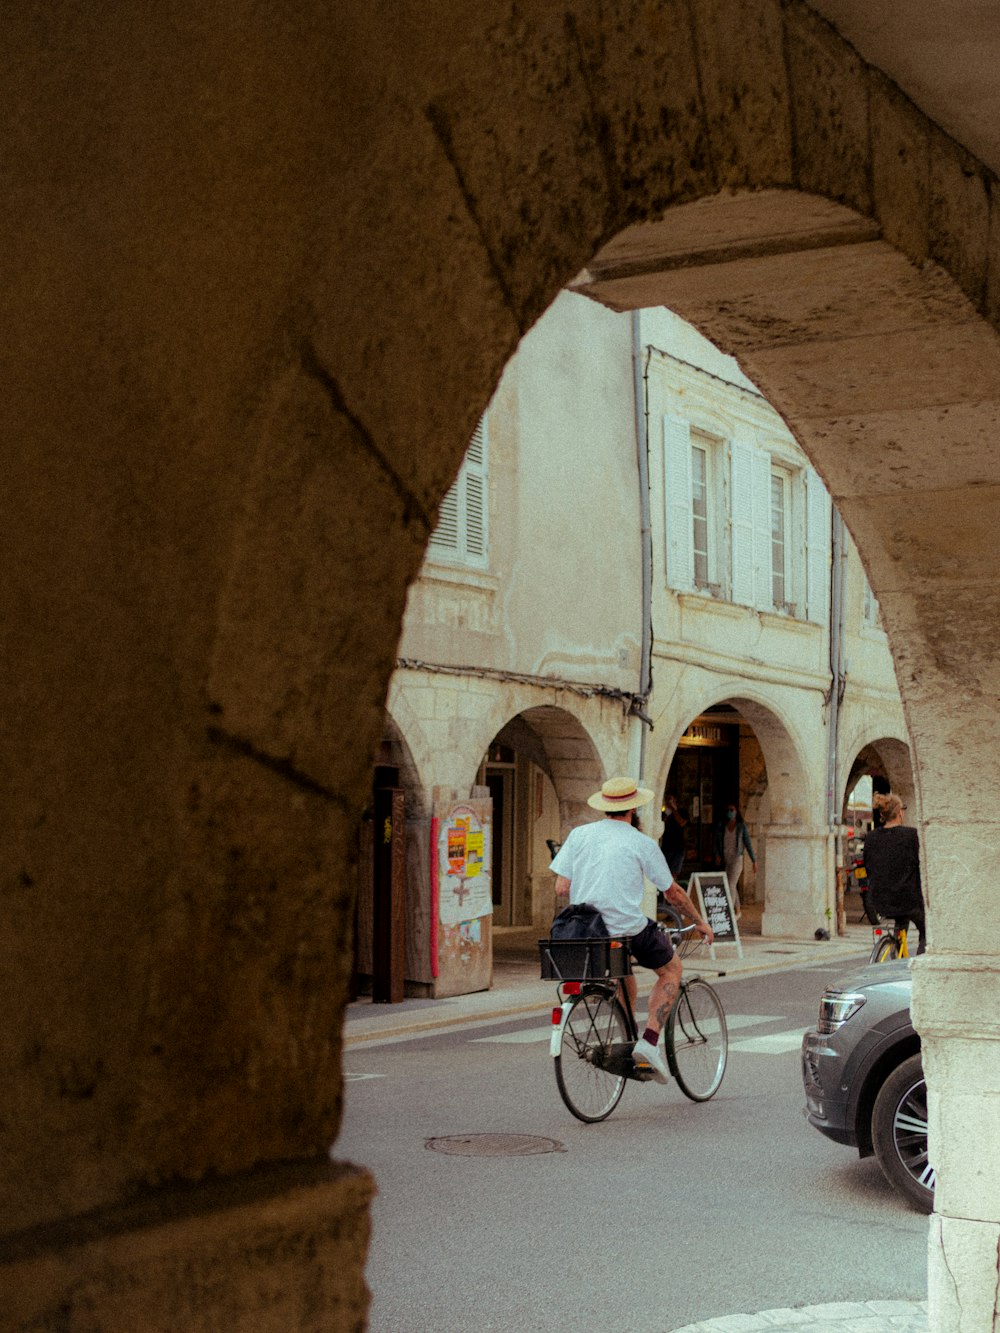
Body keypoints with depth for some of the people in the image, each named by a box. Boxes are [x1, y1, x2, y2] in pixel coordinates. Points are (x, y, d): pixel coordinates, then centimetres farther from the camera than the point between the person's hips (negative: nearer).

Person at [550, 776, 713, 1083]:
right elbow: (674, 893, 7)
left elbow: (561, 888, 1)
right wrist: (699, 922, 23)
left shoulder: (579, 835, 4)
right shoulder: (642, 844, -3)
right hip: (628, 931, -4)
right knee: (671, 968, 21)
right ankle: (649, 1042, 6)